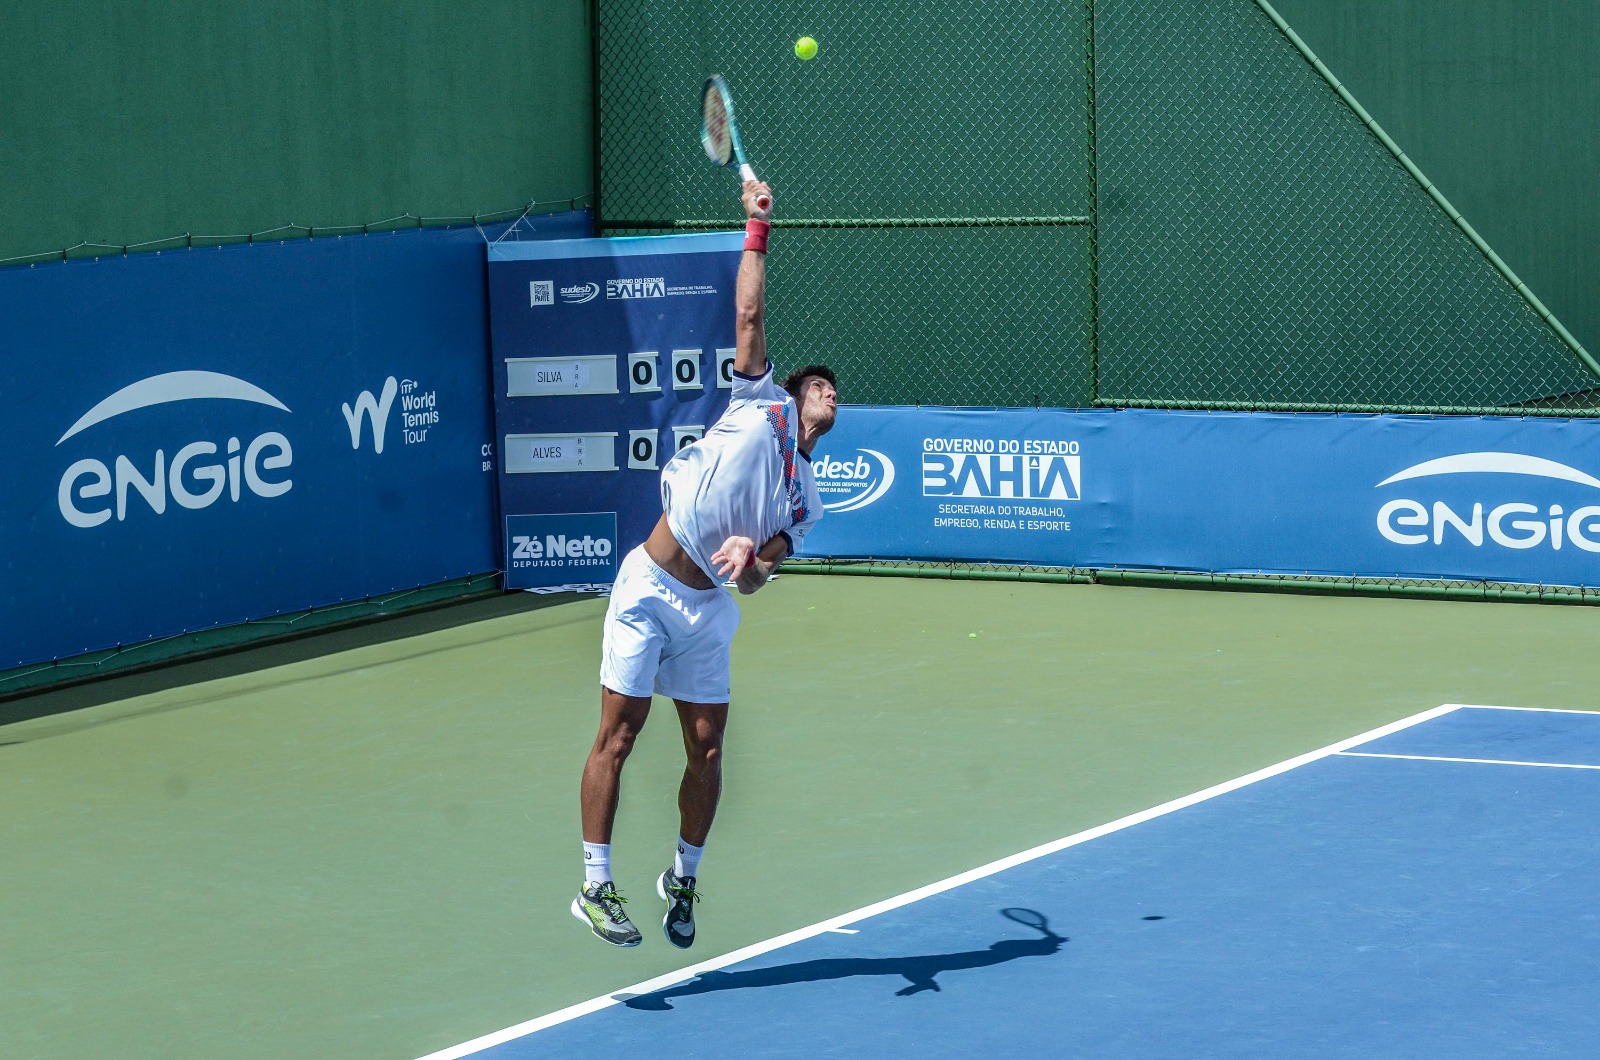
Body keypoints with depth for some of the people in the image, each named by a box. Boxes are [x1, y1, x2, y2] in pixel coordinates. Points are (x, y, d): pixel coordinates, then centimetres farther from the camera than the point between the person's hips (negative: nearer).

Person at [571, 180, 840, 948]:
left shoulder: (804, 501, 15)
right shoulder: (760, 402, 6)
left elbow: (761, 573, 2)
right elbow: (749, 315, 3)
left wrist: (751, 556, -20)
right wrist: (758, 232, 3)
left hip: (706, 609, 5)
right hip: (649, 586, -5)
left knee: (707, 748, 2)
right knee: (618, 736, -7)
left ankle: (683, 877, 23)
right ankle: (595, 888, -3)